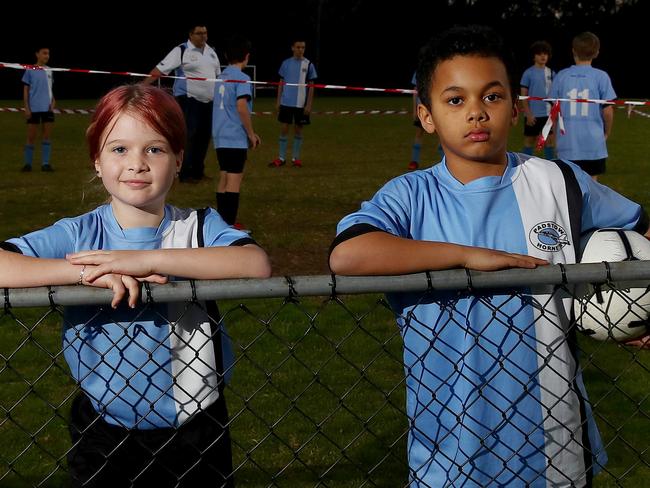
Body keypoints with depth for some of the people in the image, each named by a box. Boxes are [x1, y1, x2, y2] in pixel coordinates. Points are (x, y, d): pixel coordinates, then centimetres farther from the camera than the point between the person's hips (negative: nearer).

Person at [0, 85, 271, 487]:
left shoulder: (202, 227, -7)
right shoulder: (77, 235, -7)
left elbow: (256, 264, -28)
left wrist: (147, 260, -31)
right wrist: (87, 273, -30)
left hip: (196, 433, 0)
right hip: (103, 435, 0)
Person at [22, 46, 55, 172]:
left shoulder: (48, 71, 10)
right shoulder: (30, 71, -1)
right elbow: (25, 90, 0)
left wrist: (53, 101, 1)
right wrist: (26, 108, -7)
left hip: (47, 108, 4)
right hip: (34, 108, -4)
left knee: (47, 136, 2)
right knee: (31, 136, 1)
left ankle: (45, 163, 6)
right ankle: (27, 163, 9)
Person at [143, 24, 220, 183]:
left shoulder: (211, 52, 12)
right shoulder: (181, 51, -9)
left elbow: (218, 75, 21)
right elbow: (160, 69, -15)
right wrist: (143, 85, -25)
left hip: (208, 101, 7)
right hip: (189, 100, -7)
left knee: (204, 135, 7)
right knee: (189, 136, -10)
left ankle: (198, 171, 18)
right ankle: (185, 174, -5)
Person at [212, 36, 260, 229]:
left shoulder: (221, 77, 11)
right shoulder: (242, 79, -11)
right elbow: (241, 107, -19)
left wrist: (249, 132, 19)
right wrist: (251, 134, -8)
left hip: (220, 137, 7)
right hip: (236, 139, -7)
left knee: (224, 178, 13)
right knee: (234, 180, -4)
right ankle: (229, 225, -5)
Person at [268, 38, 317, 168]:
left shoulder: (308, 65, -1)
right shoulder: (286, 63, 5)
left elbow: (311, 86, 1)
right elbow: (281, 83, 11)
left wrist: (309, 104, -5)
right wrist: (278, 101, 6)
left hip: (301, 104, -1)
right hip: (286, 102, 1)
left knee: (298, 129, 6)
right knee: (284, 129, 2)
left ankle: (296, 158, 15)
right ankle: (281, 158, 9)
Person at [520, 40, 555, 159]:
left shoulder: (551, 73, 8)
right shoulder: (528, 73, -5)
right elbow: (523, 96, -5)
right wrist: (528, 114, -12)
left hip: (548, 114, 4)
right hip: (533, 114, -4)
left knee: (550, 141, 6)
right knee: (529, 141, 3)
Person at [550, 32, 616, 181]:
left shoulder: (561, 76, 0)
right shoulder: (601, 77, -6)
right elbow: (607, 111, -5)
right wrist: (607, 133, 12)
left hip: (567, 142, 2)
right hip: (593, 142, -1)